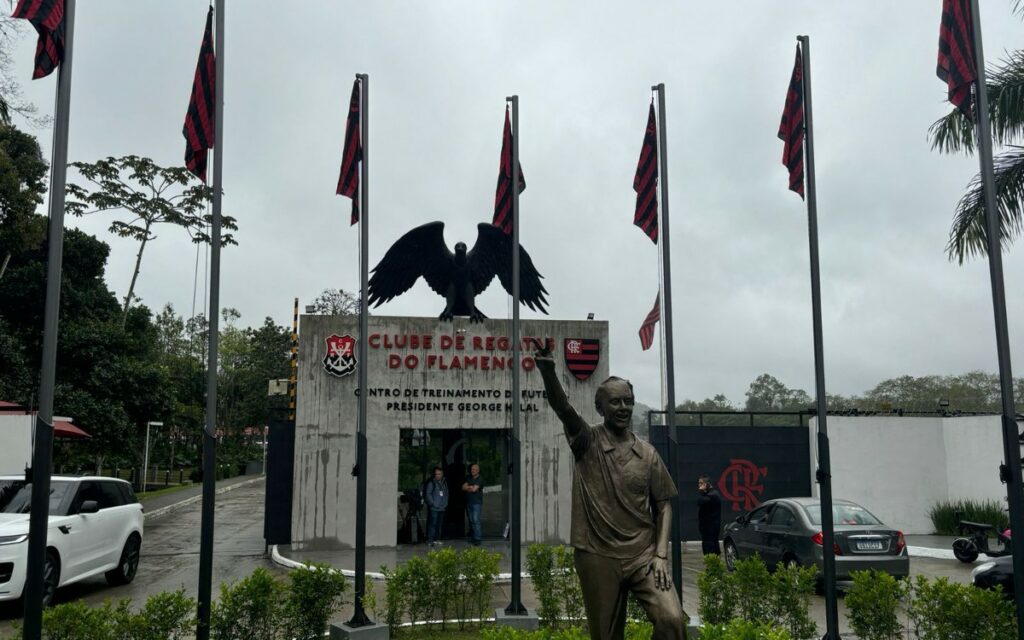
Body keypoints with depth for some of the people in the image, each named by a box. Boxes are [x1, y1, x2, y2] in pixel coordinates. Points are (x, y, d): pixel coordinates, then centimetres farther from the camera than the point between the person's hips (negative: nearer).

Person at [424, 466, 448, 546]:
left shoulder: (444, 483, 14)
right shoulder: (431, 482, -5)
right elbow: (428, 494, -7)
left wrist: (445, 503, 9)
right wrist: (433, 503, -10)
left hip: (442, 507, 6)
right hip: (434, 508, -6)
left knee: (439, 524, 9)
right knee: (432, 524, -9)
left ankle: (437, 539, 18)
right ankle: (430, 540, -6)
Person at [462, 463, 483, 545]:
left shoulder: (480, 479, -6)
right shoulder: (469, 478, 14)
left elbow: (474, 489, -16)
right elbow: (463, 487, 4)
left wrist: (468, 487, 0)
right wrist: (471, 487, -8)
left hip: (477, 503, -6)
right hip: (469, 503, 6)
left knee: (476, 520, -12)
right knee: (471, 521, 9)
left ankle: (477, 539, -12)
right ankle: (472, 537, 16)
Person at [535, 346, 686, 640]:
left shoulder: (648, 453, 5)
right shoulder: (587, 441, -2)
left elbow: (663, 505, 7)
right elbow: (563, 408, -21)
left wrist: (661, 555, -5)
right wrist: (548, 371, -40)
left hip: (643, 554, 2)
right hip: (598, 557, -1)